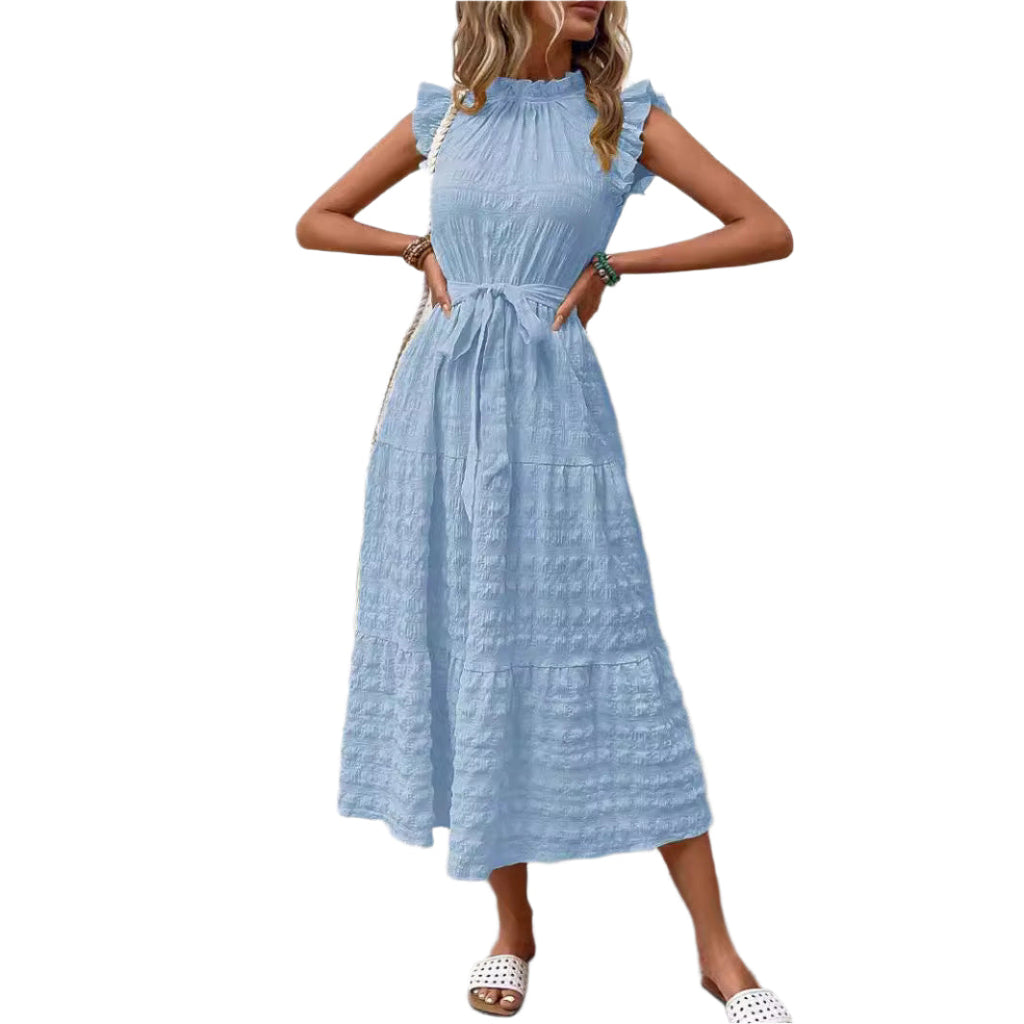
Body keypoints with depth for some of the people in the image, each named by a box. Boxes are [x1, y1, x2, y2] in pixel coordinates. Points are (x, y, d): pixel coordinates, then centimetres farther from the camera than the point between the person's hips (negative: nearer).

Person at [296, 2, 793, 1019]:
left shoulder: (626, 116, 3)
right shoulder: (444, 115, 9)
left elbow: (768, 231, 1)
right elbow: (315, 222, 19)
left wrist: (613, 262, -3)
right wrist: (420, 247, 3)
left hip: (550, 408, -2)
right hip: (440, 402, 3)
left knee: (607, 654, -5)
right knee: (466, 651, 5)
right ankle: (514, 927, 21)